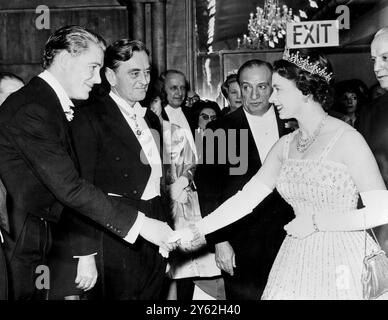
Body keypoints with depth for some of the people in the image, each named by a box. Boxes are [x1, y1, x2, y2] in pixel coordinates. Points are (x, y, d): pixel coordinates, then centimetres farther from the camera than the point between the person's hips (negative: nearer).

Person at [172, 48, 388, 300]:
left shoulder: (347, 139, -13)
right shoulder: (285, 145, 5)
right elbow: (245, 198, 2)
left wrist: (316, 221, -16)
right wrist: (195, 230, -5)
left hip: (343, 264, -5)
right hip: (297, 263, 5)